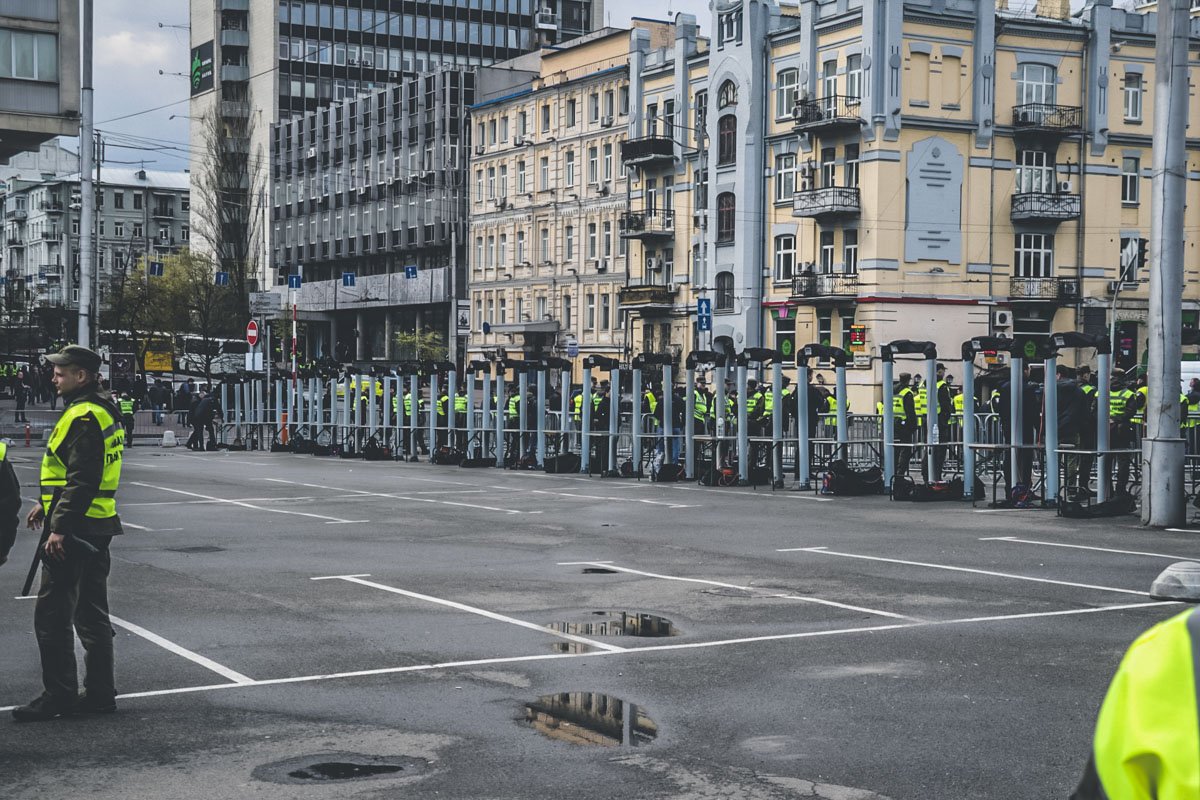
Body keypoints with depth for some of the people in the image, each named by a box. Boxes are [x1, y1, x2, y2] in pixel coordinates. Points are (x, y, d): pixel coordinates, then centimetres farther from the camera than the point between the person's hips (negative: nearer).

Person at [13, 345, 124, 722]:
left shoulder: (83, 417, -17)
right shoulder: (103, 411, 16)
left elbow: (83, 480, -24)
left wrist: (60, 528, -25)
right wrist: (48, 505, 27)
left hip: (72, 534, -10)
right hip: (96, 530, 11)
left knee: (51, 616, -4)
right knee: (92, 614, 13)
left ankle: (59, 695, 0)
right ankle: (99, 693, 18)